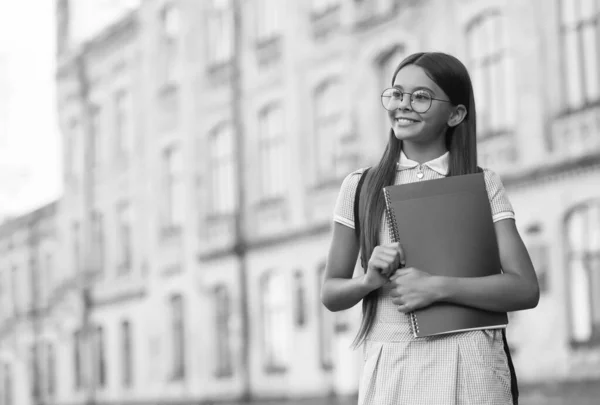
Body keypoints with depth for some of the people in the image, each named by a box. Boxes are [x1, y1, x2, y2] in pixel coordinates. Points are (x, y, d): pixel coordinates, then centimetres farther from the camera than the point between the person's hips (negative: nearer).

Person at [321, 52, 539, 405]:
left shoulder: (483, 185, 4)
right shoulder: (360, 187, 8)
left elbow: (526, 289, -5)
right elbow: (330, 293, 11)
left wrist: (437, 286, -16)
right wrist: (370, 280, -9)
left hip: (468, 366, -1)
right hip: (388, 368, 1)